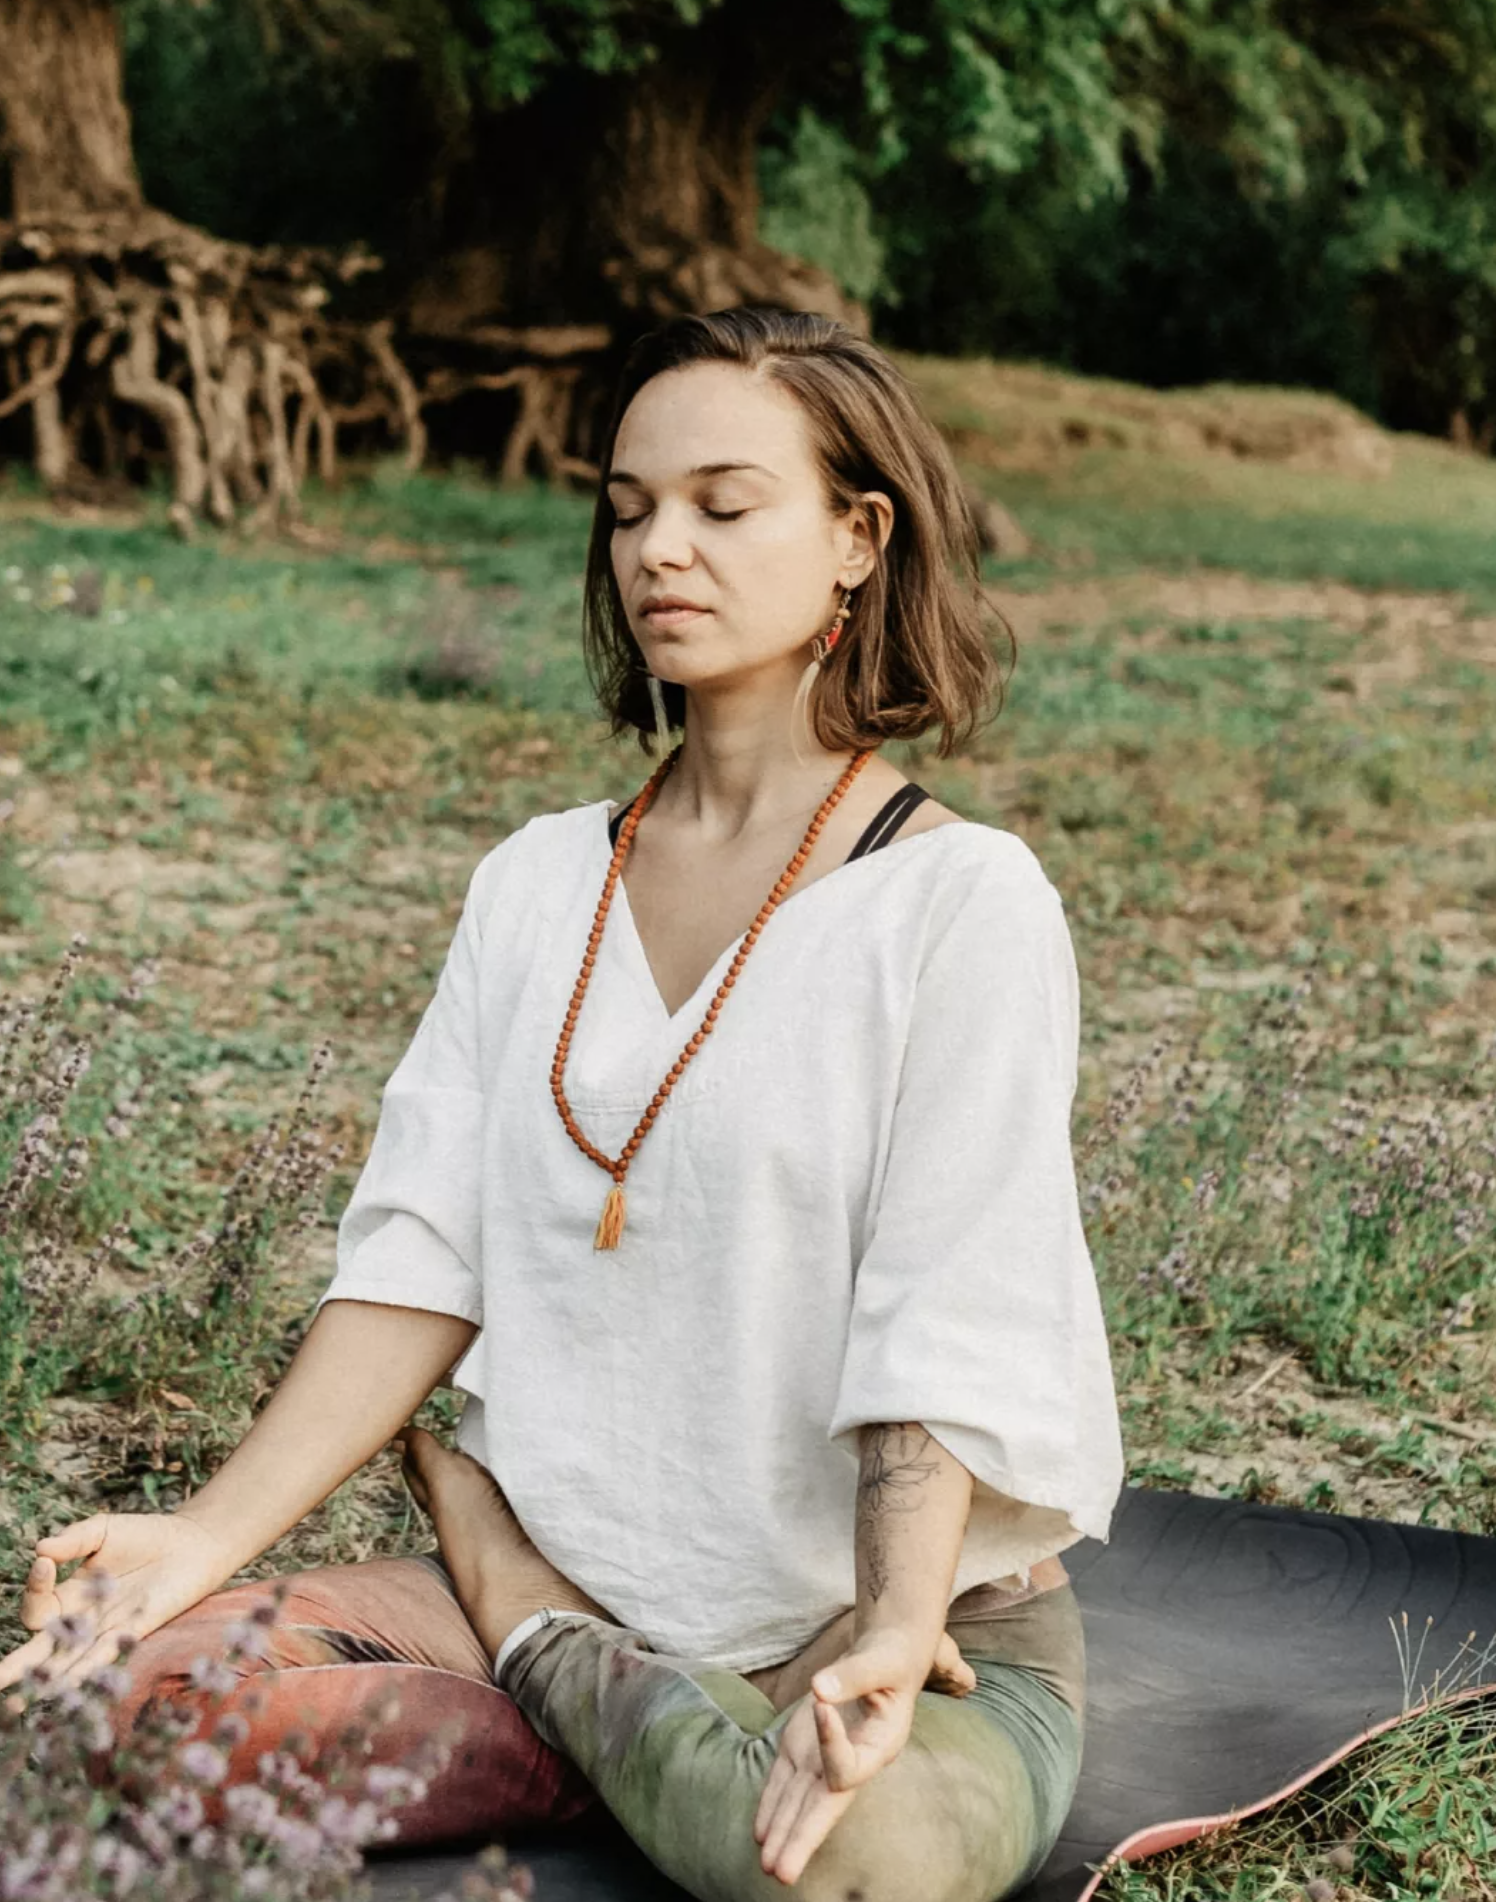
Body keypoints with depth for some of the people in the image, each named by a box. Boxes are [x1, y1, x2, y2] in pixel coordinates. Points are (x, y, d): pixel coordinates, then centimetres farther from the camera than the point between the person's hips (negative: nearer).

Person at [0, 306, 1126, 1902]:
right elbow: (420, 1249, 1)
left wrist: (888, 1641, -33)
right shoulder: (536, 886, 8)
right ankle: (640, 1734, -5)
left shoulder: (962, 899, -9)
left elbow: (947, 1334, -17)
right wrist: (211, 1532, -12)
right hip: (577, 1583, 3)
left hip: (916, 1624, -3)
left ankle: (540, 1654, -5)